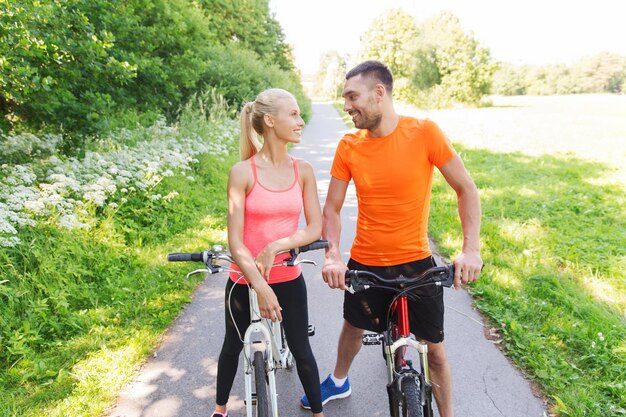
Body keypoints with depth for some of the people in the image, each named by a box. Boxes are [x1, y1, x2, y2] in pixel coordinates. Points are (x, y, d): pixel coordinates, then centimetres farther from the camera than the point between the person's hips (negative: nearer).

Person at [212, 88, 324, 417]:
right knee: (233, 347, 20)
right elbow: (235, 241, -15)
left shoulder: (303, 170, -4)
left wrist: (276, 246, -18)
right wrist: (261, 287, -22)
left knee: (301, 349, 12)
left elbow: (315, 228, -5)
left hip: (288, 278, 2)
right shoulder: (242, 172, -14)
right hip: (245, 280, -1)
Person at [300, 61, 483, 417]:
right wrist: (333, 255, -18)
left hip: (416, 262, -2)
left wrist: (471, 249, -18)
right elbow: (332, 208, -2)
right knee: (353, 327, 23)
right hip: (364, 264, 3)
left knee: (435, 348, 7)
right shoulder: (349, 147, -6)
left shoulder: (424, 133, -14)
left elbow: (467, 189, -7)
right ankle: (339, 382, 52)